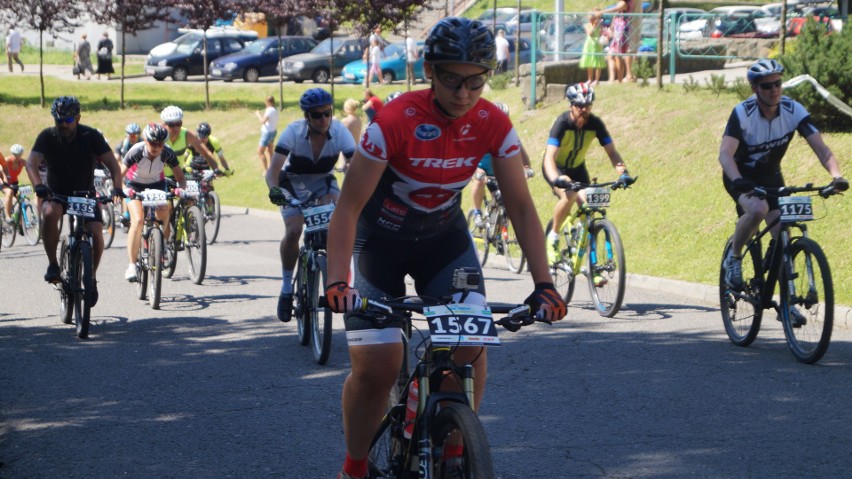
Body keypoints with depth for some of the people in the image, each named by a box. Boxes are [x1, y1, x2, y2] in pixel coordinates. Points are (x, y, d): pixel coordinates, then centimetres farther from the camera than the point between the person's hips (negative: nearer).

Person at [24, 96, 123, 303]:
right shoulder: (47, 137, -13)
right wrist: (38, 186, -46)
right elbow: (31, 163, -26)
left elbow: (112, 164, -19)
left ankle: (92, 276, 4)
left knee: (96, 232, -22)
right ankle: (53, 264, -18)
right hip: (56, 194, -1)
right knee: (50, 213, -35)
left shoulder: (91, 136, -13)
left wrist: (117, 188, -38)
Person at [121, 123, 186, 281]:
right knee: (138, 221, -22)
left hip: (157, 184, 3)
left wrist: (181, 189, -41)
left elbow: (180, 177, -20)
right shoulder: (136, 151, -30)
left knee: (163, 220, -13)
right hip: (135, 185, -3)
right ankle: (132, 265, -19)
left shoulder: (167, 153, -26)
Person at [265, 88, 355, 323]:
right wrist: (274, 190, -54)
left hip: (323, 182, 2)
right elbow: (273, 169, -34)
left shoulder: (339, 131, -24)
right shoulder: (293, 132, -27)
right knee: (293, 231, -23)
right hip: (293, 183, -2)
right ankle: (286, 288, -3)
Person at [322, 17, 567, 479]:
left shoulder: (493, 125, -18)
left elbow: (521, 206, -13)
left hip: (444, 237, 3)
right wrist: (337, 282, -38)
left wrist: (543, 284, -22)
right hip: (380, 241, -3)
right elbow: (348, 206, -26)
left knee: (469, 345, -17)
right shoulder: (395, 121, -29)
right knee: (376, 366, -15)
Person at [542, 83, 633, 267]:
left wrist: (623, 171, -38)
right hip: (556, 167, -4)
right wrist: (556, 179, -57)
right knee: (569, 196, -33)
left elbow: (612, 151, -19)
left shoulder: (595, 124, -19)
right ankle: (553, 237, -10)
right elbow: (549, 157, -38)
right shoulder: (562, 123, -30)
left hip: (577, 167, 4)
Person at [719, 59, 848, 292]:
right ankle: (734, 259, -10)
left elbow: (821, 148, -24)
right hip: (741, 176, -4)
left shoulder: (794, 111, -18)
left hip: (771, 176, 4)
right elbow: (725, 153, -38)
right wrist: (738, 180, -57)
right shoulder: (742, 113, -27)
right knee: (758, 209, -34)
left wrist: (837, 176, -42)